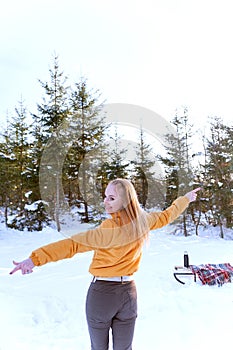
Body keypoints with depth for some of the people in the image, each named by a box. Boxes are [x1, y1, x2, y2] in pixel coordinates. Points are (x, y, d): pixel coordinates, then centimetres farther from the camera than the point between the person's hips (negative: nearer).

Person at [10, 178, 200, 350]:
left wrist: (36, 258, -34)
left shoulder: (111, 229, -23)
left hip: (102, 292, -5)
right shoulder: (143, 220, -3)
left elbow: (73, 244, -30)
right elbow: (166, 216, 15)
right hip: (128, 291, 6)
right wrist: (185, 199, 33)